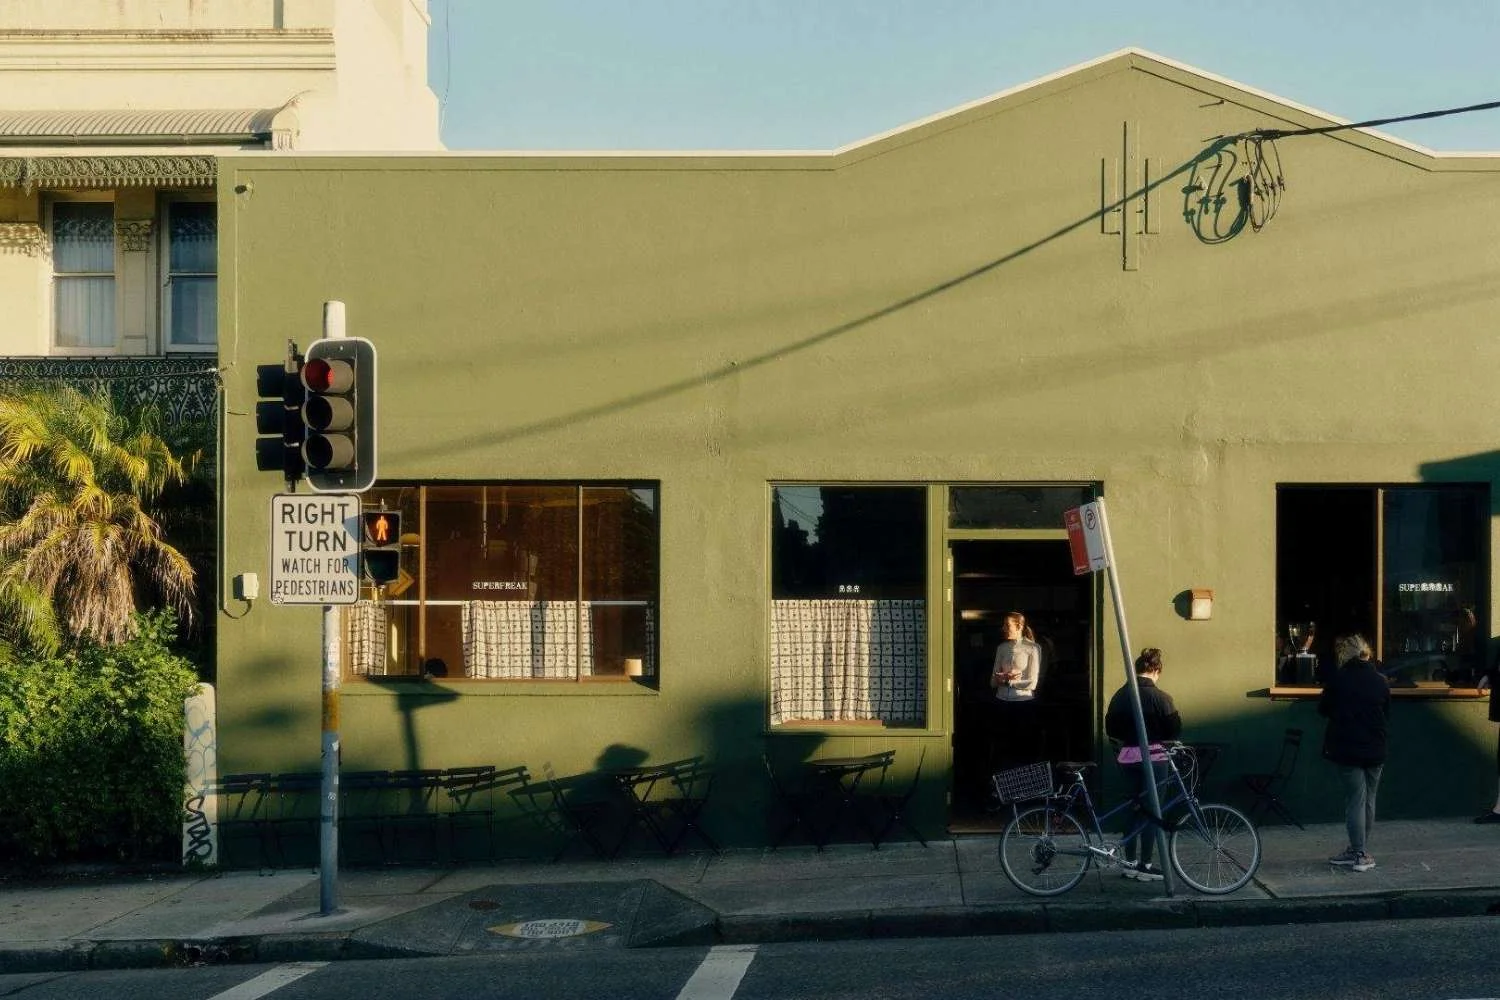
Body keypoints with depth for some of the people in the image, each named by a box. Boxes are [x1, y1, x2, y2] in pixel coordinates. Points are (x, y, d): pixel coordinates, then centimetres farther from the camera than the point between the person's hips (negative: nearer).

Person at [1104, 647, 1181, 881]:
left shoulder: (1120, 695, 5)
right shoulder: (1159, 697, -12)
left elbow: (1110, 729, 8)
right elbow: (1175, 729, -10)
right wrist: (1158, 736, 9)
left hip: (1127, 757, 6)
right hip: (1153, 757, -5)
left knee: (1133, 807, 15)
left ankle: (1130, 862, 18)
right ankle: (1145, 866, 2)